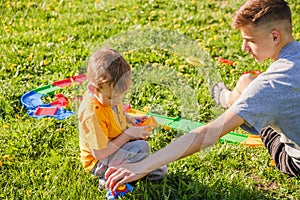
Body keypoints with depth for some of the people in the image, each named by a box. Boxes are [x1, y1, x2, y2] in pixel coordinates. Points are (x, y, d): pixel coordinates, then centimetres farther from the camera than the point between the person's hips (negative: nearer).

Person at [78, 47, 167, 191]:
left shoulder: (107, 95, -8)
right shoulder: (92, 115, -34)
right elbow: (99, 153, -29)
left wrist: (129, 119, -2)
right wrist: (128, 135, -24)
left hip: (114, 144, 9)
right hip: (98, 162, -9)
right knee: (142, 148, -23)